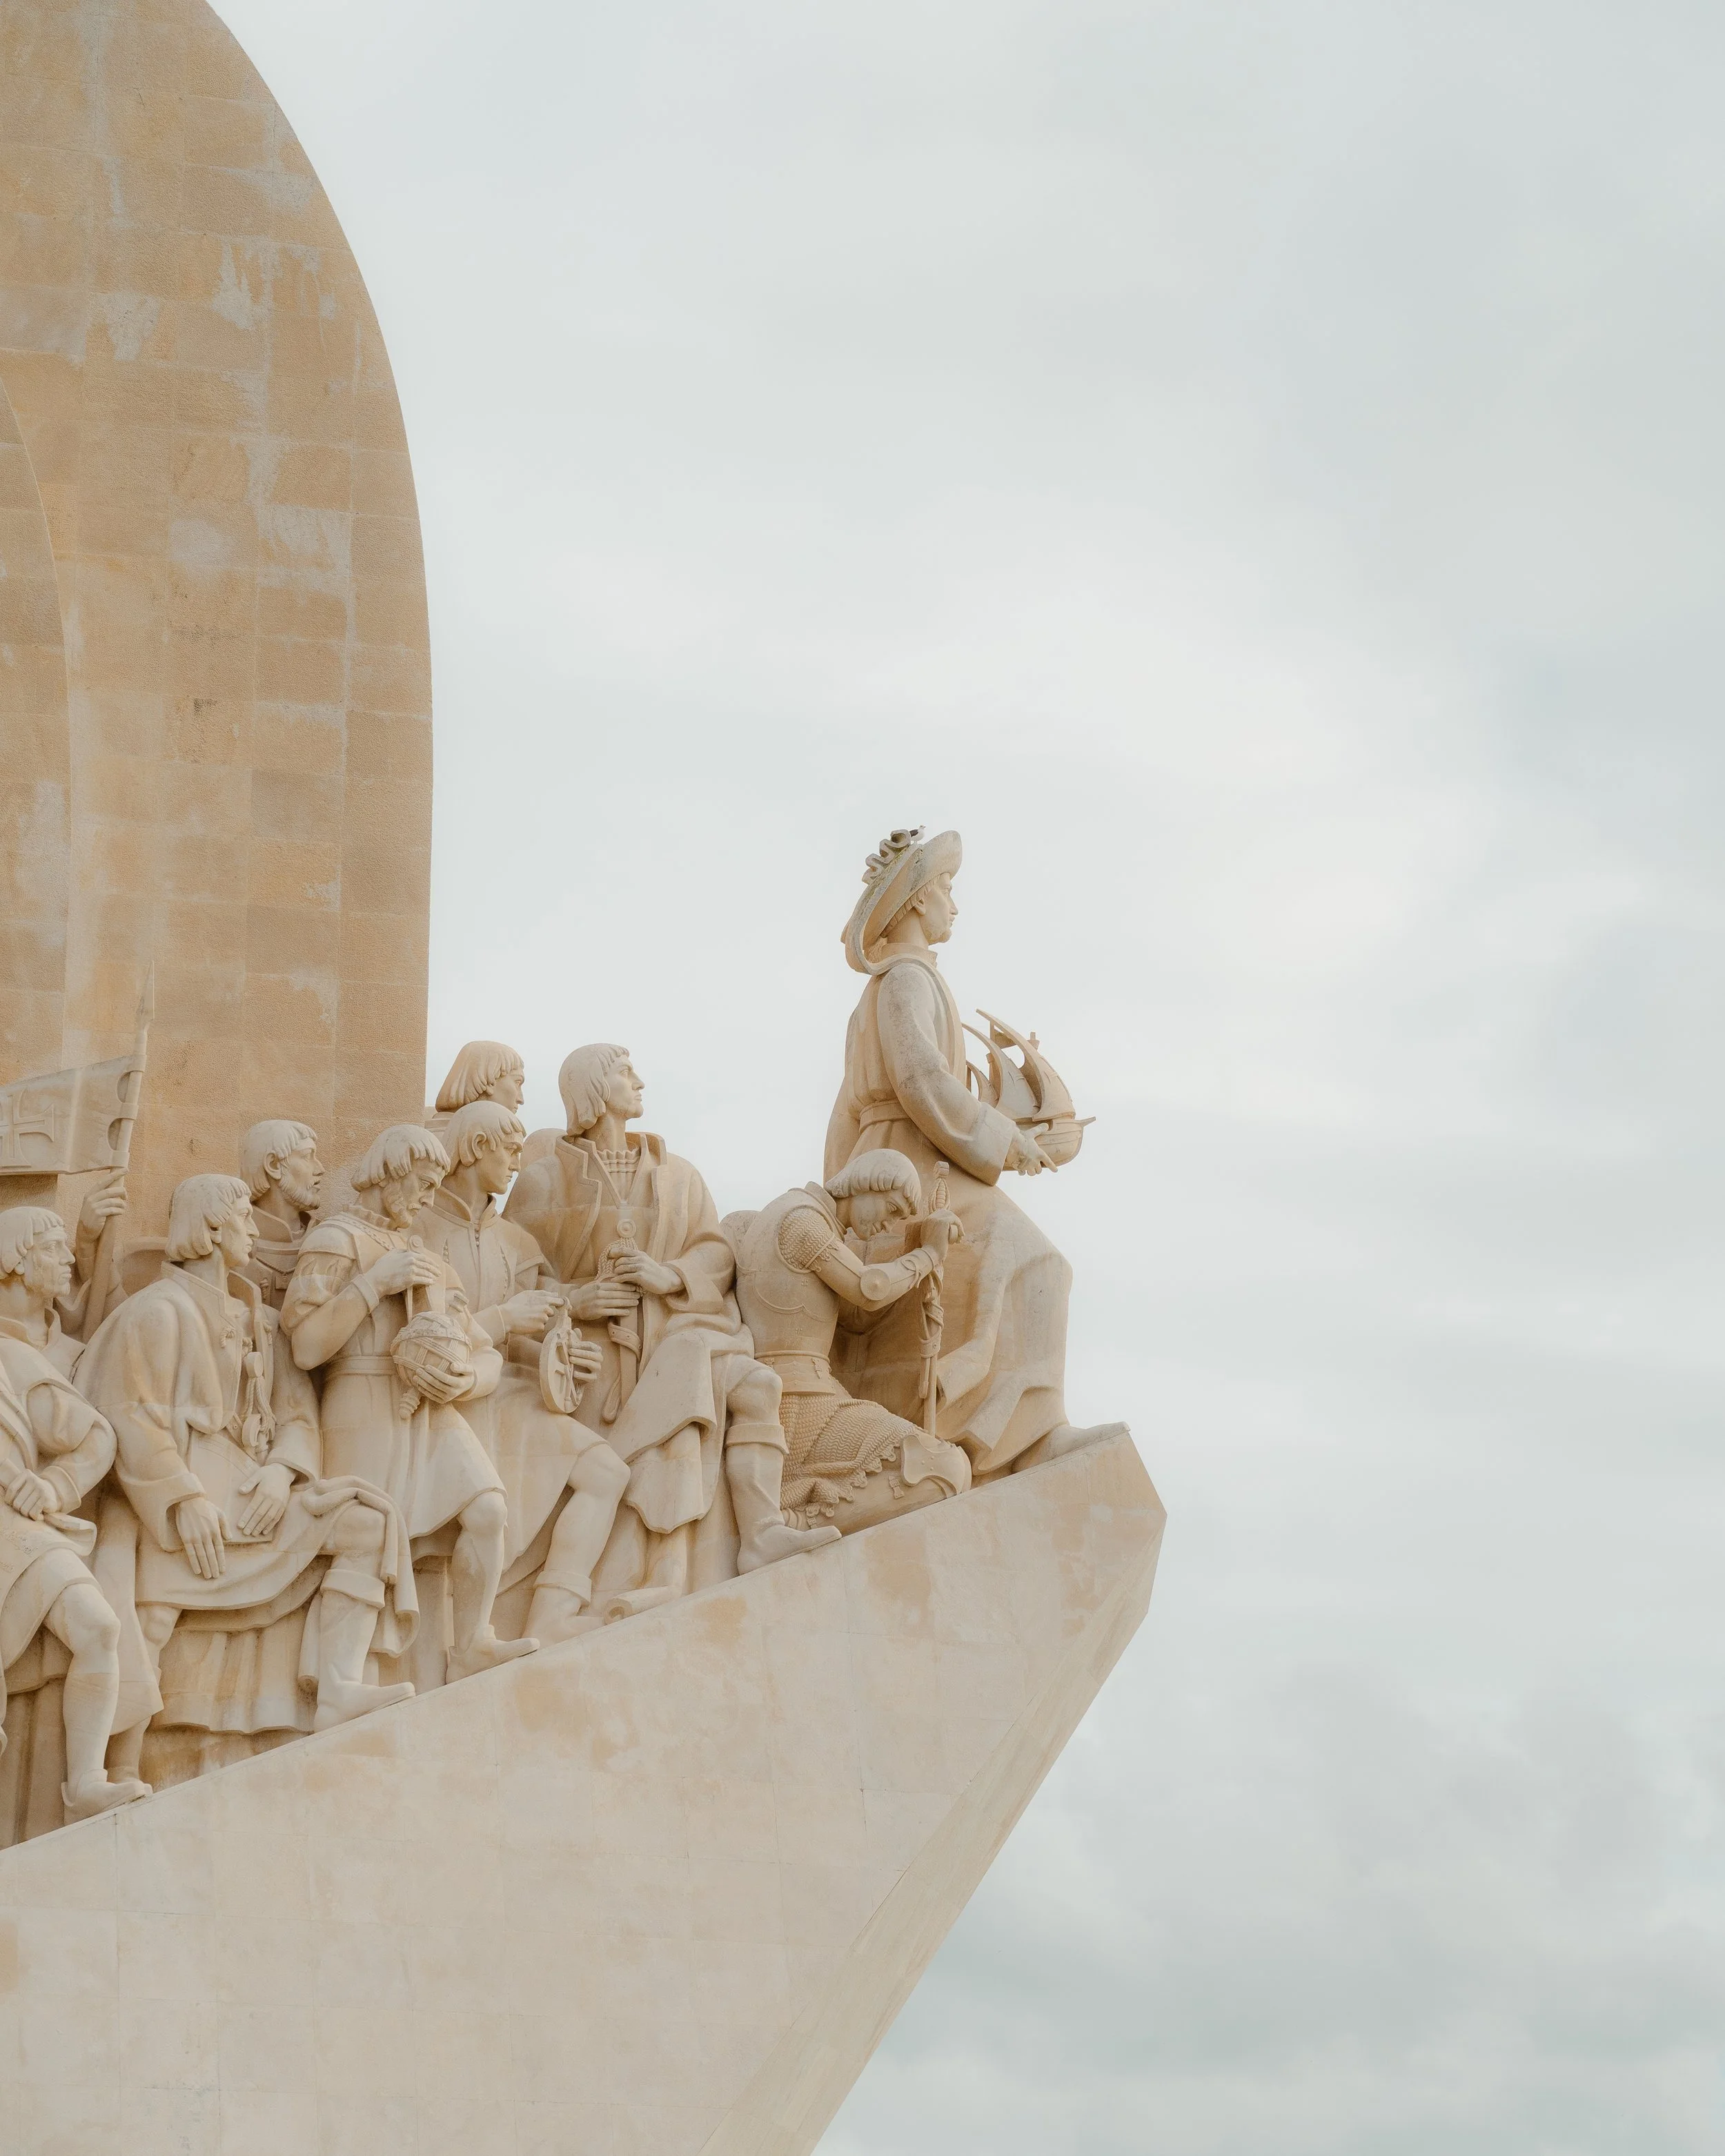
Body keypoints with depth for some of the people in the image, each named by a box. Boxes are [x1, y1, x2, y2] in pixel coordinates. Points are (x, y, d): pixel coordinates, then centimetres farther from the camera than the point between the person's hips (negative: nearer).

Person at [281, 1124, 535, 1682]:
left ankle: (469, 1647, -10)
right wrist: (375, 1282, -15)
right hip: (365, 1412, -6)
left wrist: (466, 1379, -6)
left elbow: (484, 1353, 18)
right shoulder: (338, 1239, 0)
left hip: (431, 1414, 6)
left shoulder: (423, 1256, 24)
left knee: (488, 1510, -15)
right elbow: (305, 1347, -14)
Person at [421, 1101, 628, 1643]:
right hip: (449, 1401, -6)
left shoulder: (515, 1241, 16)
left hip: (509, 1396, 6)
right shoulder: (422, 1231, -4)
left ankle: (546, 1636, -25)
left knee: (605, 1472, -18)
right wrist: (504, 1319, -12)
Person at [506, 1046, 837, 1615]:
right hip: (597, 1345, -4)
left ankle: (760, 1533, -31)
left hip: (675, 1327, 4)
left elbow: (717, 1252, 7)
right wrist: (573, 1299, -15)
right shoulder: (544, 1180, 7)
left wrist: (672, 1275, -14)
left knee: (753, 1384, -24)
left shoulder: (676, 1174, 16)